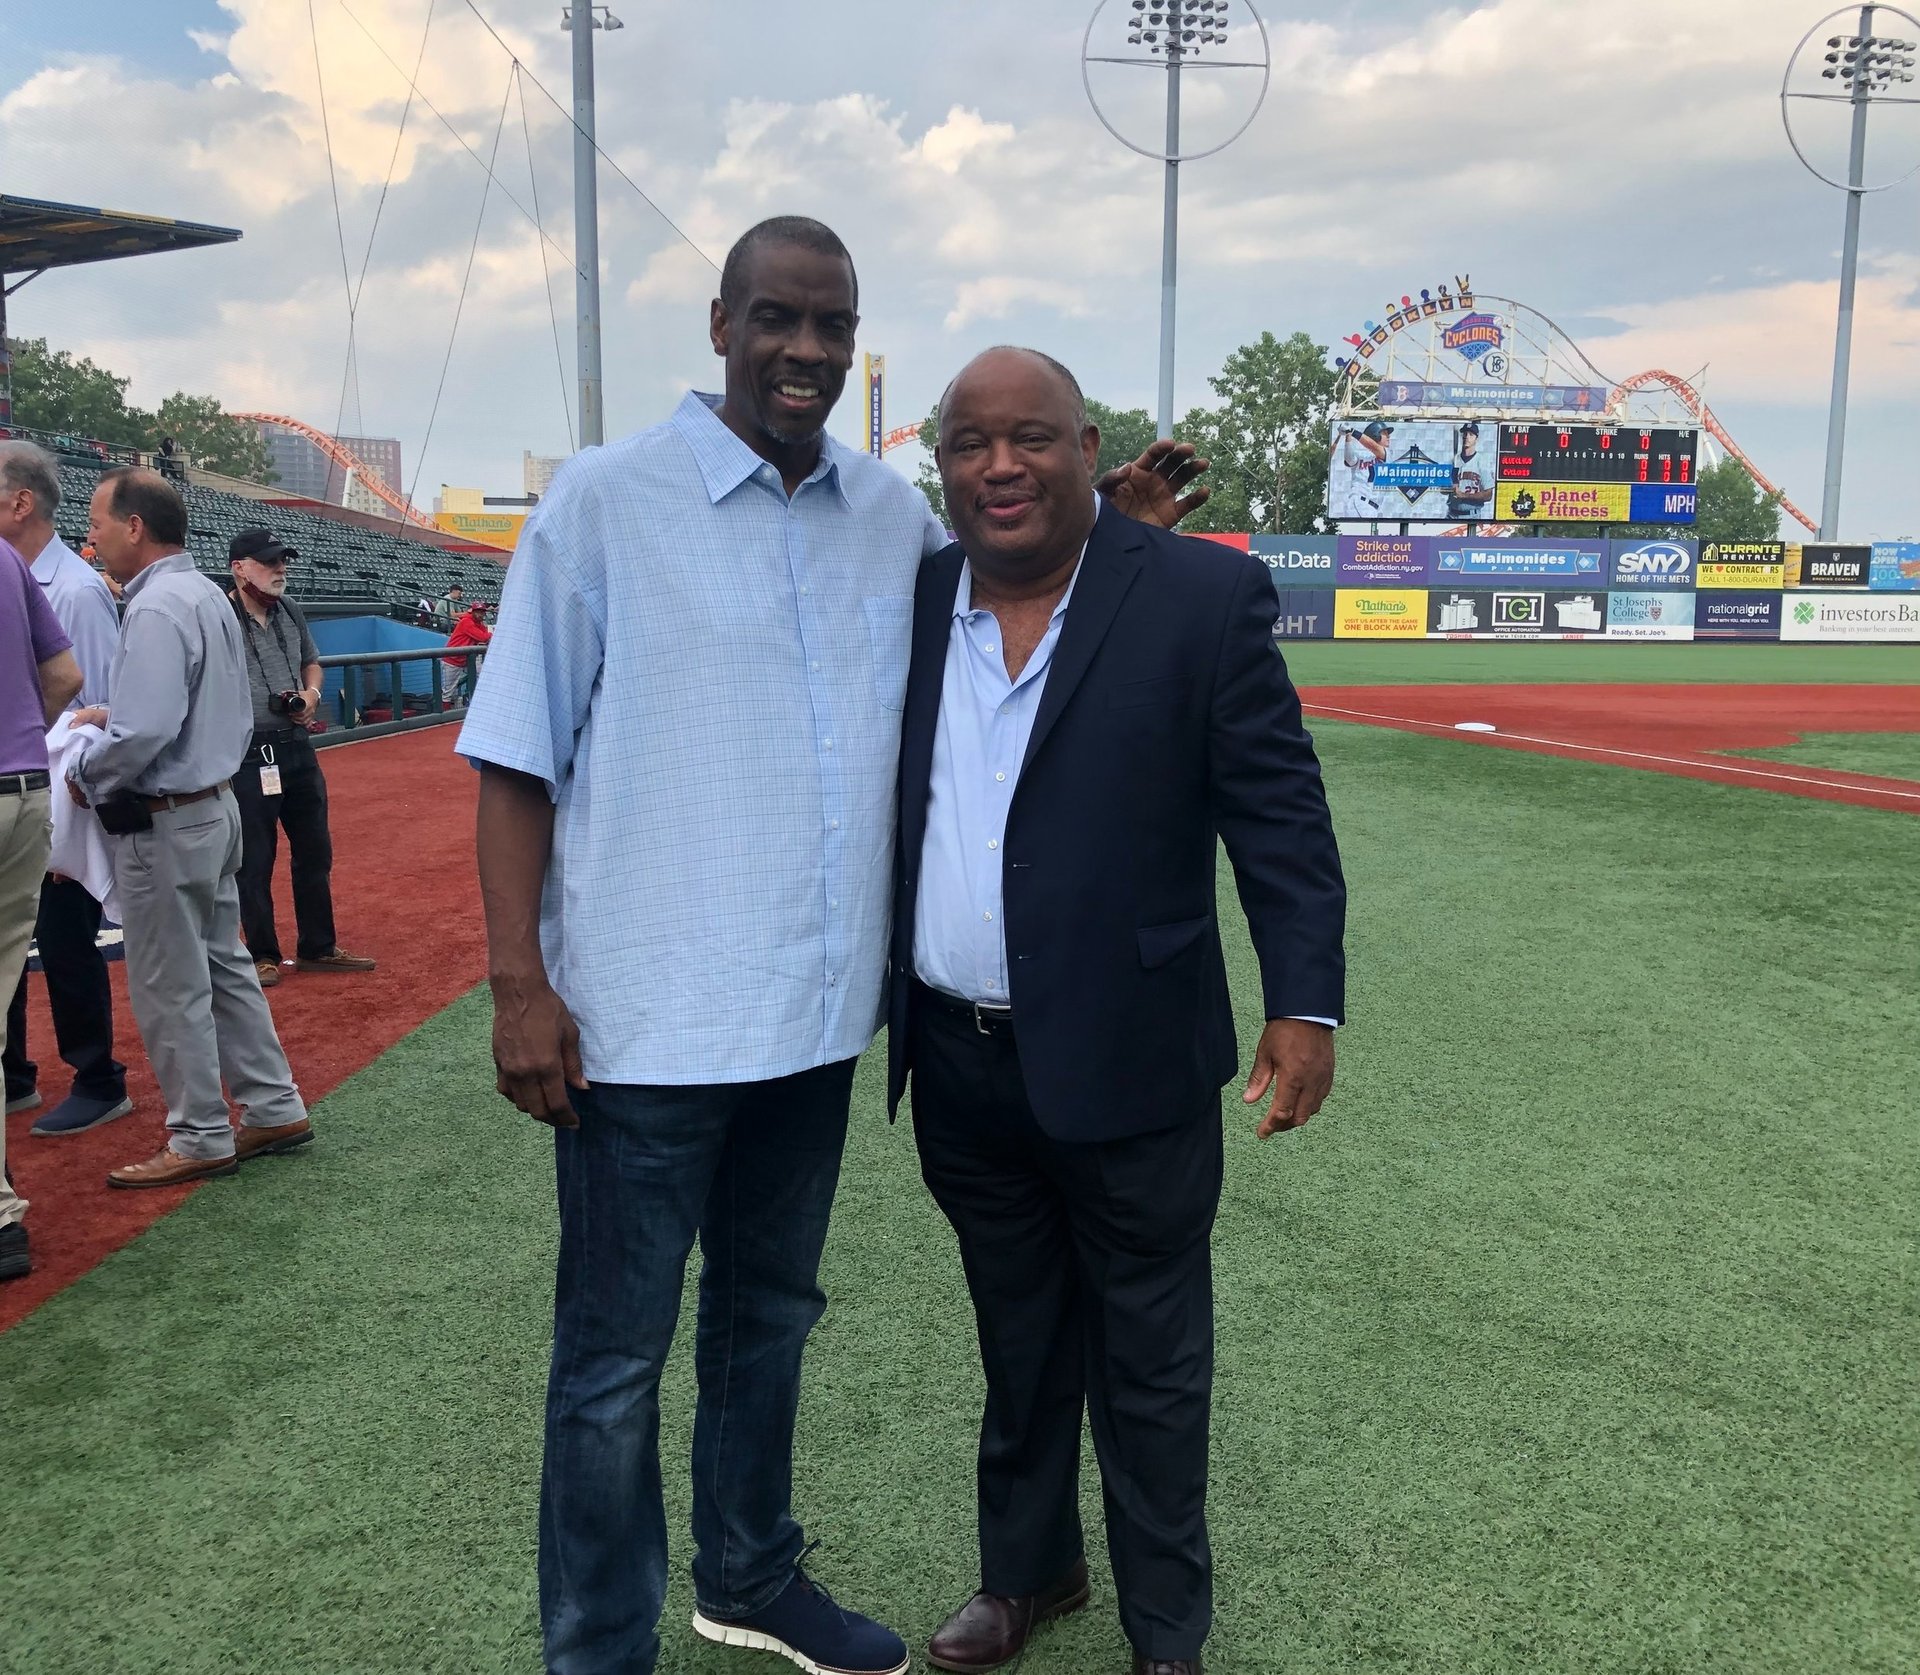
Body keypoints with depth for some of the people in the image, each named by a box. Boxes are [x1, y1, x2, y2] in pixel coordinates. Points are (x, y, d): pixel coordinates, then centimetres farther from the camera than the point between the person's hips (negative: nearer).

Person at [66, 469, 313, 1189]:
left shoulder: (155, 609, -20)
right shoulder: (207, 594, 9)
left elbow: (142, 735, -27)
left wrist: (84, 774, -10)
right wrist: (111, 715, 11)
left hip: (164, 825, -9)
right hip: (215, 804, 9)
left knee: (169, 989, 3)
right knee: (224, 966, 17)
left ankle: (201, 1139, 14)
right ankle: (274, 1110, 25)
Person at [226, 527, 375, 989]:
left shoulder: (290, 611, 9)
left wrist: (312, 693, 2)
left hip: (298, 746, 7)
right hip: (247, 755, -7)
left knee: (315, 851, 13)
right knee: (254, 860, 4)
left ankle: (317, 949, 26)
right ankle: (263, 955, 18)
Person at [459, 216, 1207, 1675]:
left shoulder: (896, 514, 5)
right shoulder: (606, 499, -7)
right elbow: (518, 758, -7)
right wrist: (518, 982, -13)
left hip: (816, 1008, 5)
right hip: (648, 1016, -4)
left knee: (770, 1313, 22)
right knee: (616, 1358, 8)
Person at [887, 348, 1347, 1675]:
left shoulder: (1203, 596, -8)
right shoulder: (910, 605, 4)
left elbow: (1282, 815, -8)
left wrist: (1306, 1004, -14)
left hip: (1125, 1067, -4)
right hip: (958, 1066, 4)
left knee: (1150, 1365, 13)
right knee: (1017, 1349, 22)